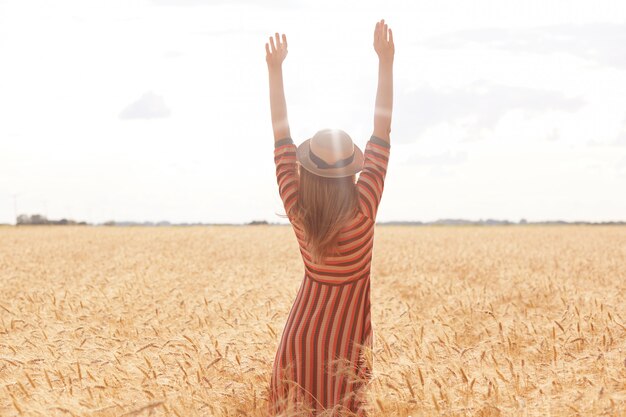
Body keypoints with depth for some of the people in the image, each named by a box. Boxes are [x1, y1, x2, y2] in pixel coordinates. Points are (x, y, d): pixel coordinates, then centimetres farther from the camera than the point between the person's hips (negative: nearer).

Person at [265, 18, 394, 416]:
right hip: (346, 342, -2)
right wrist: (386, 61, -14)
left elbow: (283, 141, -6)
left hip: (300, 338, 3)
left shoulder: (297, 210, -11)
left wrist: (276, 70, -3)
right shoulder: (363, 209, -18)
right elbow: (381, 137, -16)